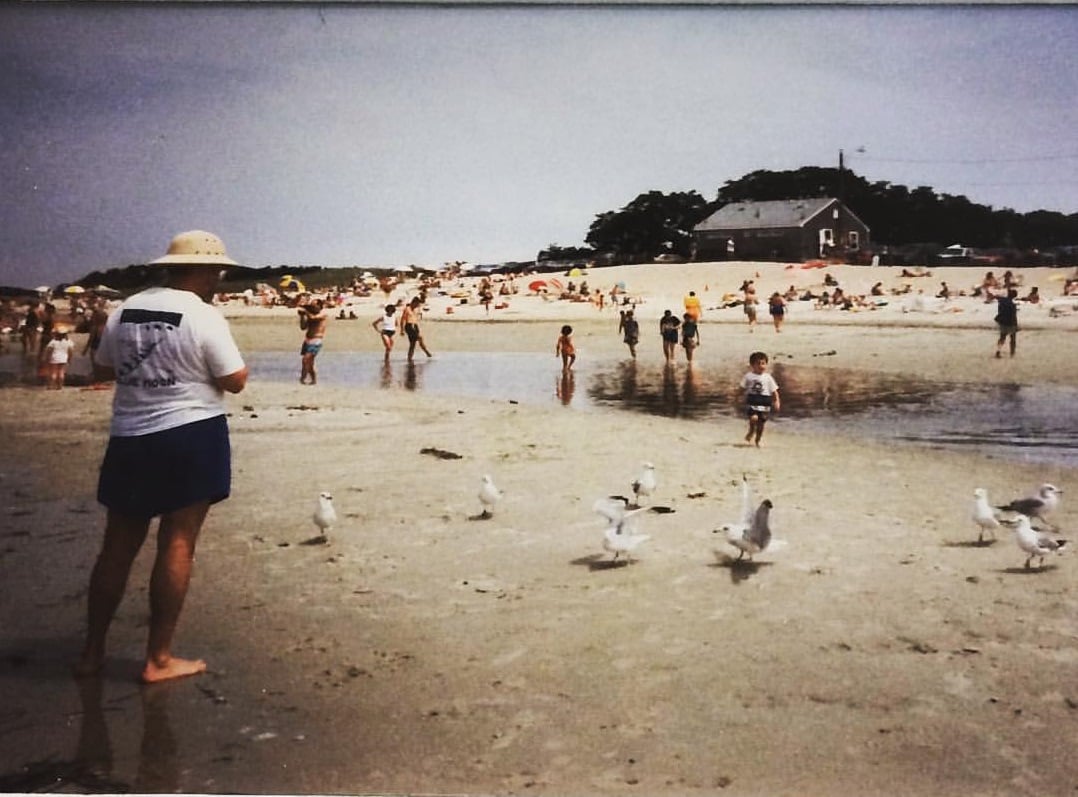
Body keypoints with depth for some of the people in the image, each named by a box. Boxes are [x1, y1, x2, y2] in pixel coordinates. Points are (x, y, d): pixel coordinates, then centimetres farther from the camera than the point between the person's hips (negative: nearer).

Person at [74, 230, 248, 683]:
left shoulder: (125, 311, 7)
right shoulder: (204, 317, -11)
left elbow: (103, 370, 16)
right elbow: (235, 381, -9)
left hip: (128, 440, 6)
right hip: (190, 438, -6)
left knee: (118, 546, 14)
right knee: (177, 545, 1)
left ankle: (92, 652, 22)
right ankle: (158, 659, 5)